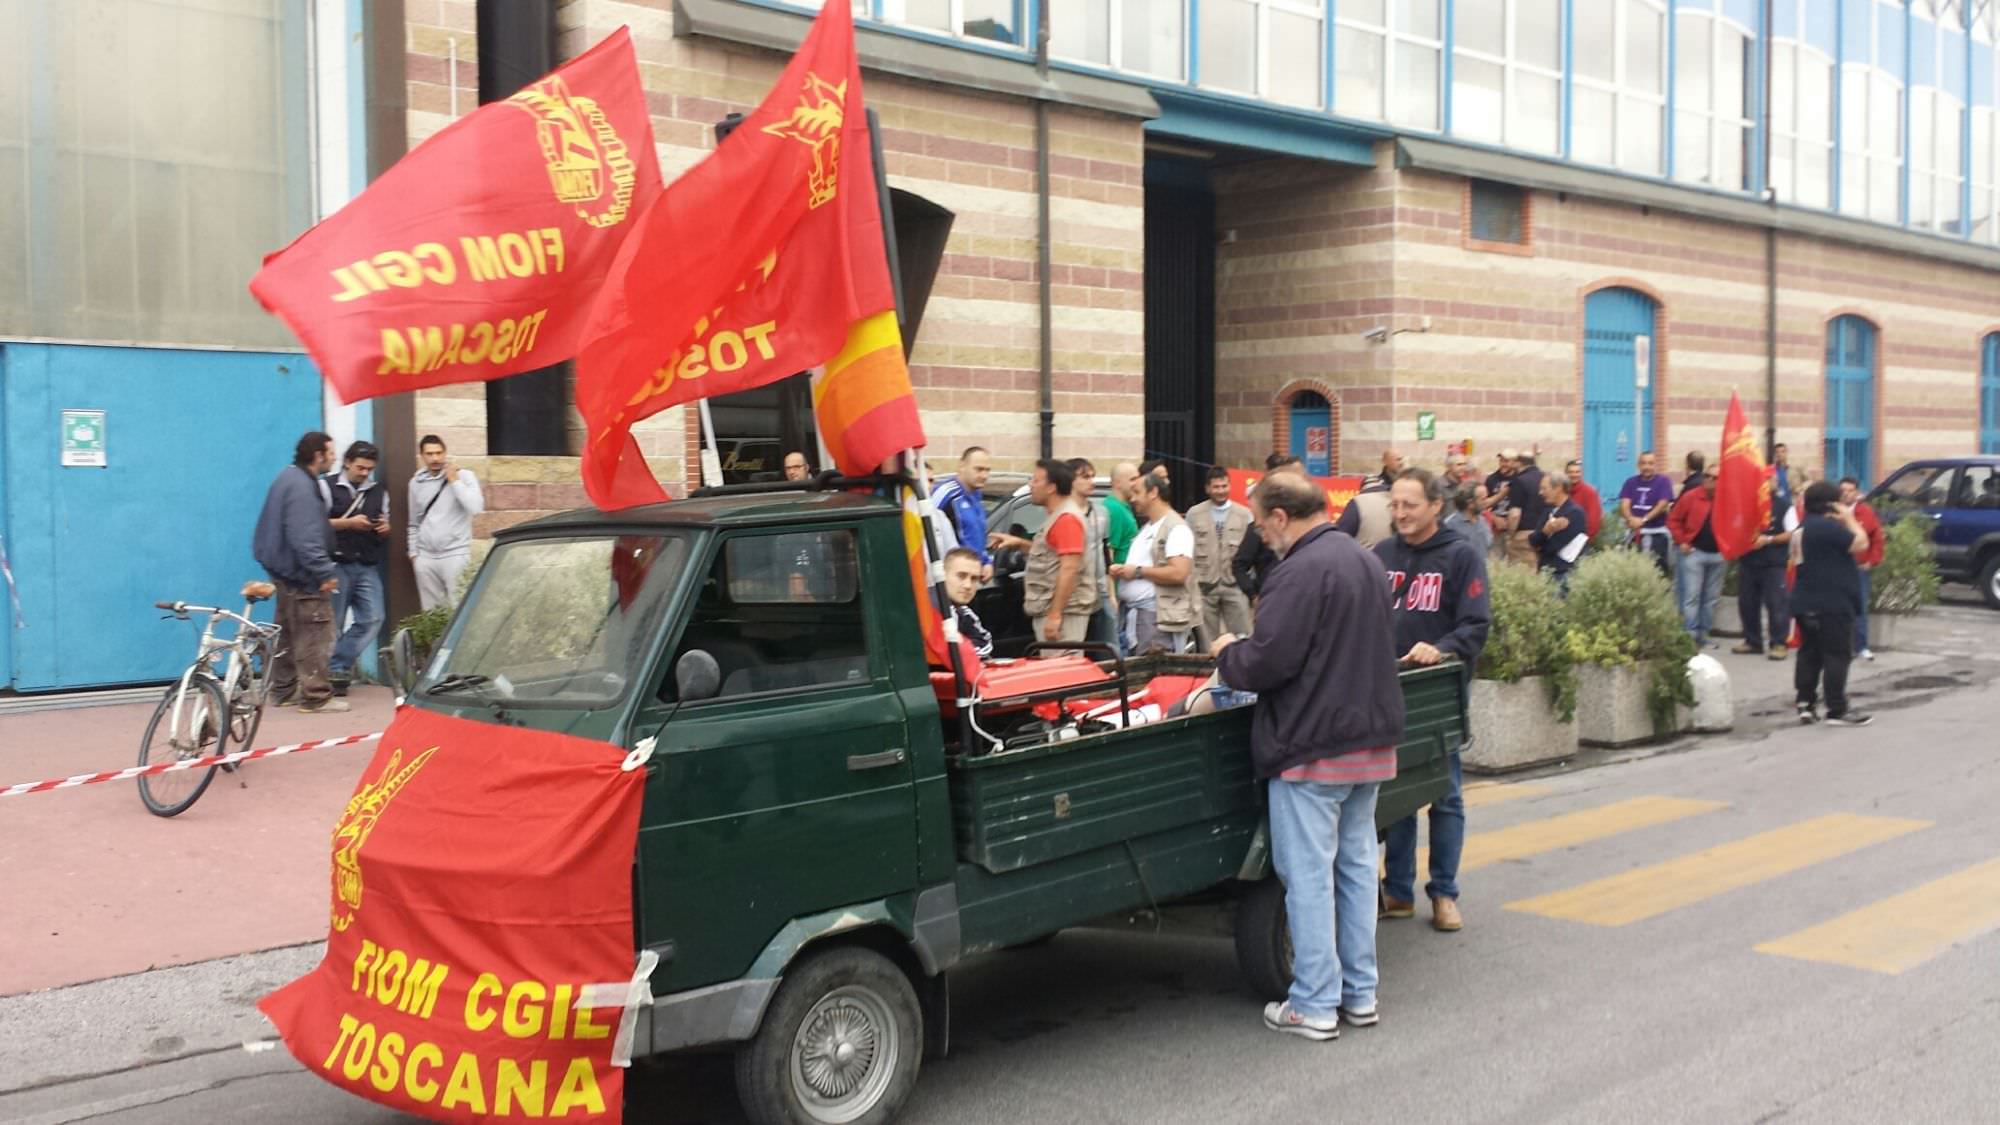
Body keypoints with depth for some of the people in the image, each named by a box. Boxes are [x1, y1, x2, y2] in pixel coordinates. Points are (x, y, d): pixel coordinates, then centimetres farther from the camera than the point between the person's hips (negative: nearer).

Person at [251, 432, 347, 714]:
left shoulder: (289, 478, 14)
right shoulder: (302, 487, -20)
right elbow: (305, 538, -27)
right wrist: (325, 573, -24)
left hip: (286, 571, 11)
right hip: (302, 575, -11)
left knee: (288, 632, 17)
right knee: (314, 636, -7)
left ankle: (284, 691, 26)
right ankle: (316, 696, -5)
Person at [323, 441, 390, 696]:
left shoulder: (379, 492, 16)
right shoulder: (327, 486, 2)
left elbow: (384, 531, 24)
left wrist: (385, 529, -1)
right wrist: (348, 523, -14)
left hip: (367, 567, 4)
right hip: (337, 564, -4)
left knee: (372, 618, -7)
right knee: (333, 623, 0)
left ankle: (338, 668, 3)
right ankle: (336, 672, 11)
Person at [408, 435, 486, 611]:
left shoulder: (464, 476, -3)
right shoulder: (416, 482, 11)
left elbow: (476, 507, -18)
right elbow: (414, 523, 18)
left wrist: (454, 480, -12)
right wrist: (413, 552, 14)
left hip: (455, 554, -4)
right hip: (425, 557, 4)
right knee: (431, 609, 7)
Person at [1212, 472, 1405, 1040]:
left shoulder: (1299, 573, -18)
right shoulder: (1365, 561, 13)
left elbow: (1266, 663, -23)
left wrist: (1227, 652, 0)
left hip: (1312, 749, -9)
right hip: (1371, 739, 9)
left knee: (1308, 875, -1)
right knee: (1356, 864, 15)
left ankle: (1315, 1005, 5)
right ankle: (1359, 992, 22)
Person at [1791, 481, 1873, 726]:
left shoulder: (1807, 526, 15)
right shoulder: (1828, 526, -17)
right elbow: (1860, 544, -15)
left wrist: (1843, 522, 12)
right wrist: (1849, 519, -3)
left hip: (1808, 603, 10)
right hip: (1831, 604, -10)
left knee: (1809, 654, 10)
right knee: (1837, 656, -6)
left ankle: (1806, 705, 11)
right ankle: (1837, 711, -6)